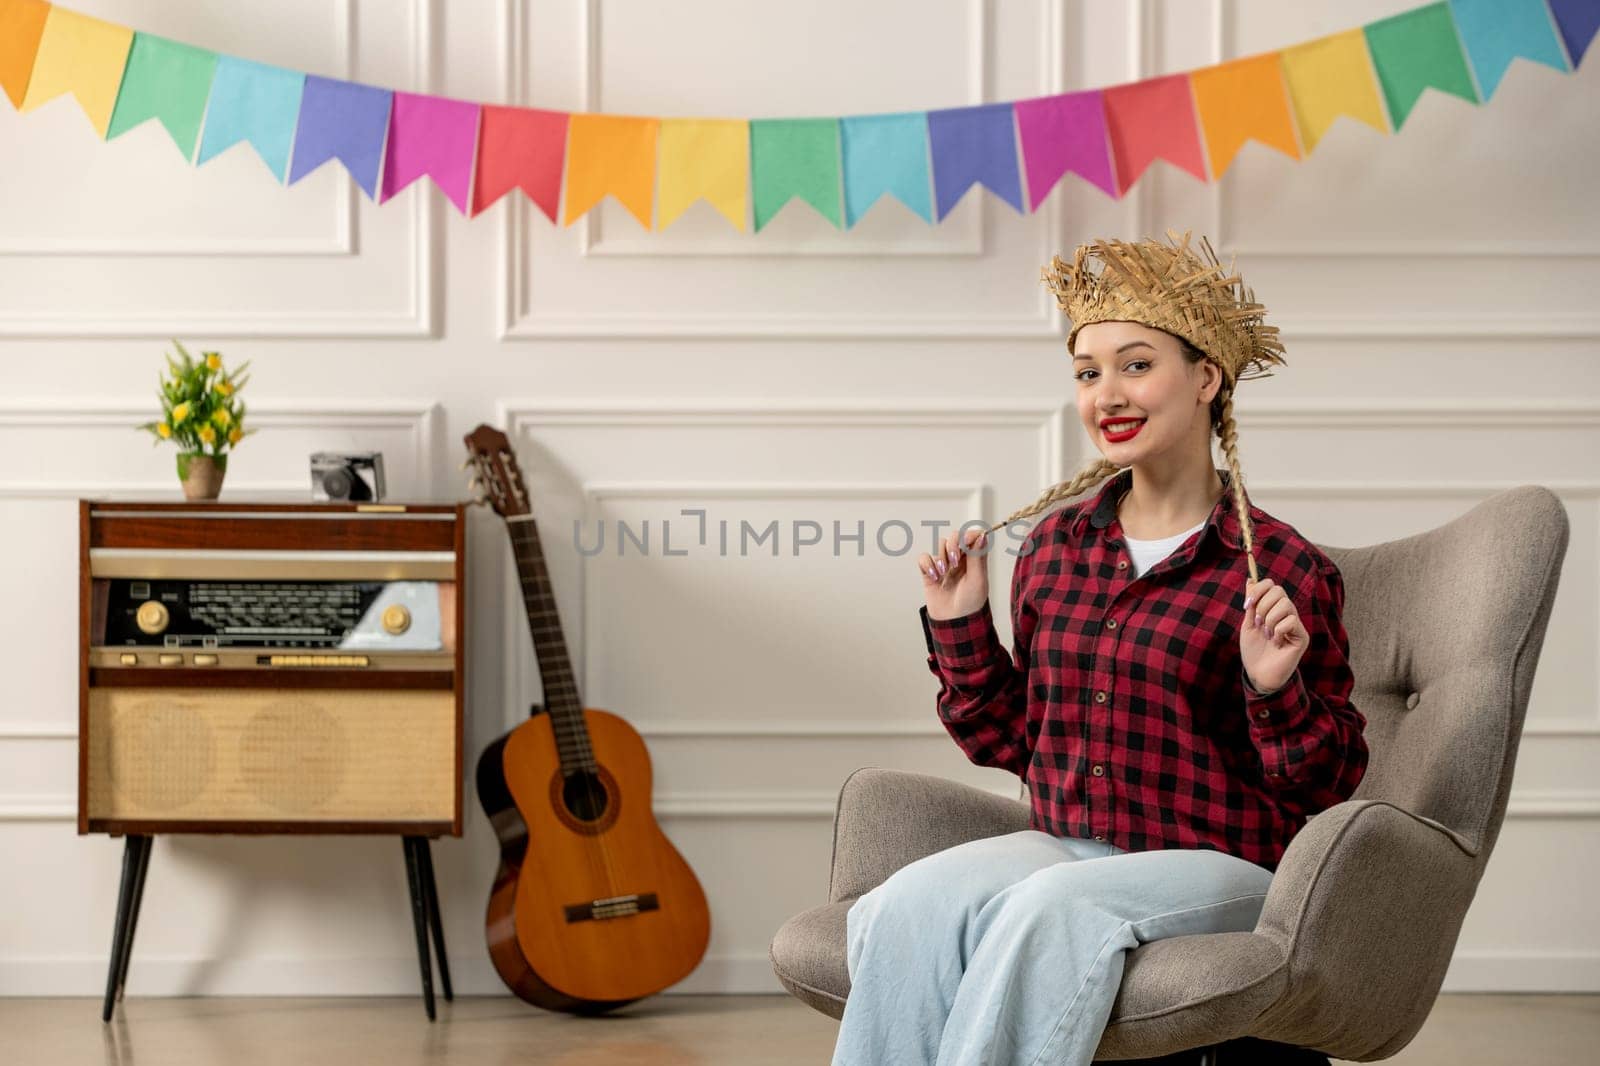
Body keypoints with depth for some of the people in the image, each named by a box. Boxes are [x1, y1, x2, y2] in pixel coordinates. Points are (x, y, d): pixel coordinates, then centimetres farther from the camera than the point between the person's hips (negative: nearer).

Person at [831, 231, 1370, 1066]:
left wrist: (1275, 690, -17)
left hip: (1217, 866, -4)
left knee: (1055, 907, -36)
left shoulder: (1282, 570, -3)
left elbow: (1323, 788, 0)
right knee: (913, 901, -28)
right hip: (1063, 845, 4)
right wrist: (960, 628, 11)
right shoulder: (1055, 546, 12)